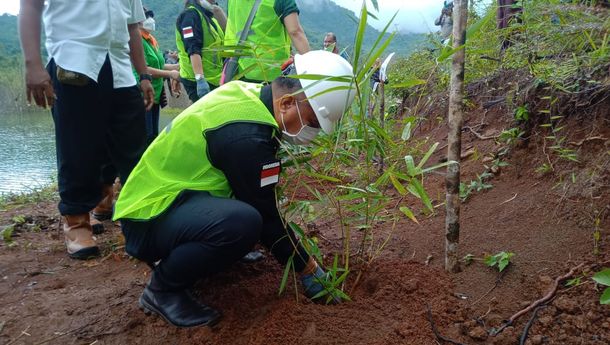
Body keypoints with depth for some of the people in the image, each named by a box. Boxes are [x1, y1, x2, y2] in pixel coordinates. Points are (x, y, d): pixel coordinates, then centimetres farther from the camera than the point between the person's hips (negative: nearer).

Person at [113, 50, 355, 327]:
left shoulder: (249, 94, -1)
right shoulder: (247, 136, -28)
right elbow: (266, 217, -20)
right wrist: (308, 269, -9)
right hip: (150, 218, -10)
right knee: (244, 221, -34)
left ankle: (184, 253, 17)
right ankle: (162, 289, -9)